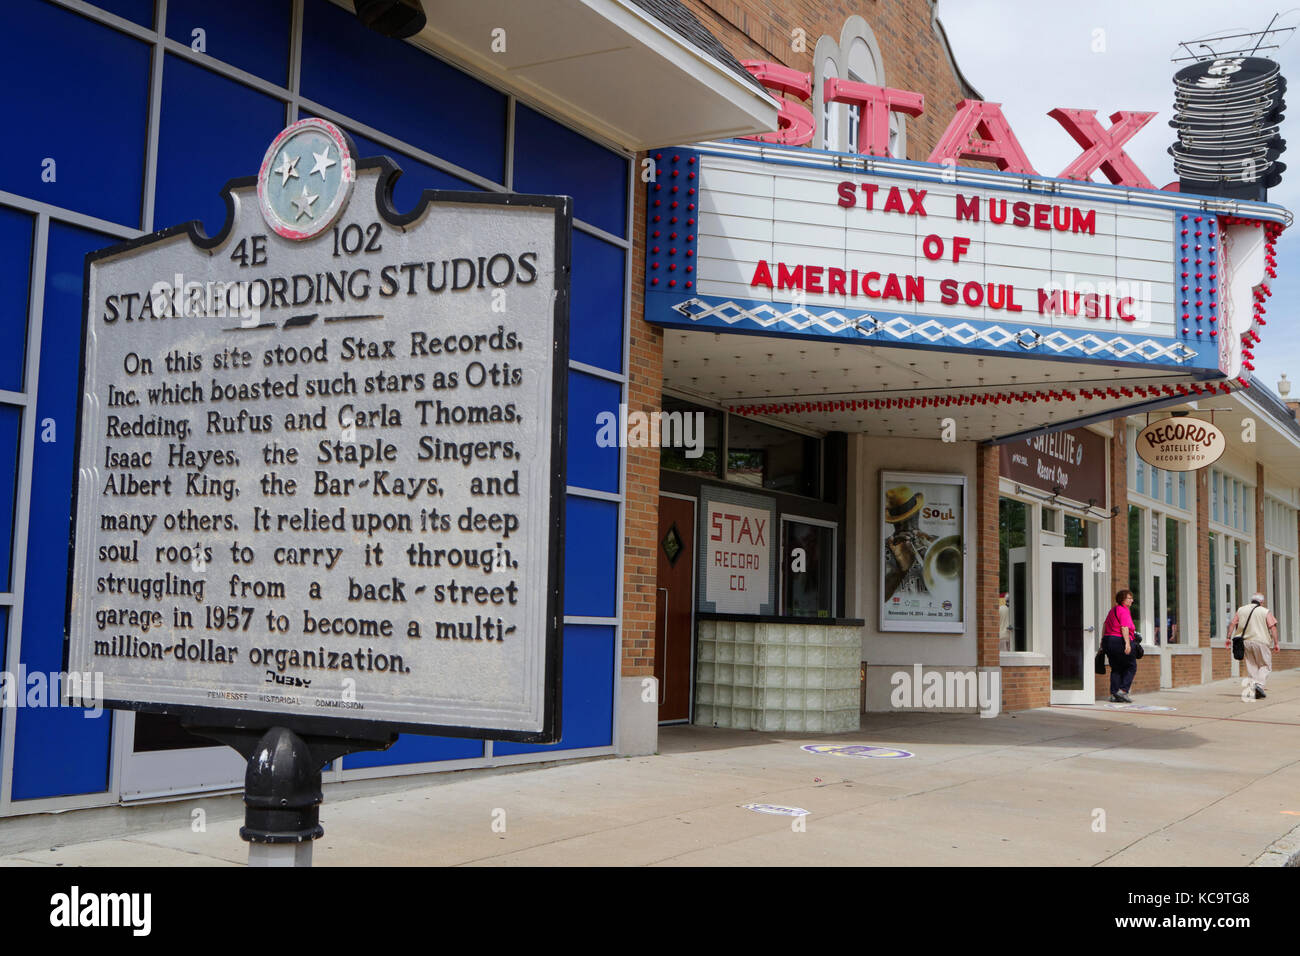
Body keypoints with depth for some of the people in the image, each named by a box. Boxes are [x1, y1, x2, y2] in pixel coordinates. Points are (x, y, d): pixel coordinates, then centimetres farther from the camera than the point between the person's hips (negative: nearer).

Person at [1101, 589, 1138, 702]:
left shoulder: (1113, 610, 16)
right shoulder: (1124, 611, -11)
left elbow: (1105, 625, 22)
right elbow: (1124, 628, -22)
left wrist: (1103, 640, 29)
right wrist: (1127, 643, -28)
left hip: (1108, 640, 9)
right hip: (1120, 641, -9)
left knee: (1116, 669, 12)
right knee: (1131, 667, 4)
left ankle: (1114, 694, 7)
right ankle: (1123, 690, -7)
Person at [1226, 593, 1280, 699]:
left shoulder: (1241, 610, 11)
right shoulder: (1265, 612, 1)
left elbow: (1232, 623, 6)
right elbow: (1273, 628, -6)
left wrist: (1229, 637, 8)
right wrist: (1276, 643, -5)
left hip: (1246, 641, 4)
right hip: (1260, 641, -3)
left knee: (1251, 665, 10)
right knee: (1265, 665, 6)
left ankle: (1253, 690, 6)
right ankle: (1259, 684, -15)